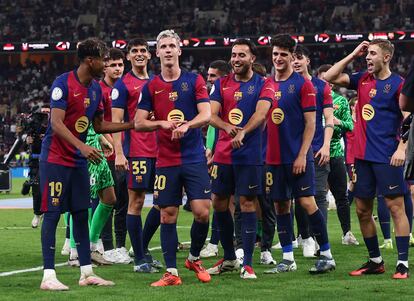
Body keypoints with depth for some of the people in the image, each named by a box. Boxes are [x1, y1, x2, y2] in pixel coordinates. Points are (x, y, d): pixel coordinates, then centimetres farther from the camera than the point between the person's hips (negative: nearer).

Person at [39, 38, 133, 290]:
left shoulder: (96, 89, 9)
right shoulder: (63, 83, -15)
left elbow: (99, 125, 19)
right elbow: (56, 123, -21)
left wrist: (132, 125, 12)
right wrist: (82, 146, -31)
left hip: (79, 160, 8)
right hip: (56, 158, -8)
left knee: (81, 214, 8)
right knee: (52, 213, -6)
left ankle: (87, 273, 12)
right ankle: (48, 276, -5)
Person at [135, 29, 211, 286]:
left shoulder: (194, 81, 3)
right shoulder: (151, 87, 7)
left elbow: (206, 115, -6)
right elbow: (139, 123, 5)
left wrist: (185, 125, -24)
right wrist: (162, 123, -13)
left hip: (195, 159, -1)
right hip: (166, 161, 1)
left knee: (202, 211, -7)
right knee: (168, 215, 1)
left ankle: (194, 258, 18)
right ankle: (171, 272, 6)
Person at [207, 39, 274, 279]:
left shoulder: (263, 85, 0)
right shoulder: (222, 84, 10)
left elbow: (261, 113, -15)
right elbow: (212, 114, 0)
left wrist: (242, 132, -32)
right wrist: (228, 127, -22)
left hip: (250, 154, -4)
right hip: (223, 153, 4)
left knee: (248, 203, -4)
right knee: (219, 203, 9)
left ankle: (248, 264, 0)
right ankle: (229, 258, 24)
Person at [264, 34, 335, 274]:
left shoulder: (303, 84, -5)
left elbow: (311, 122, -8)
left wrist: (302, 155, -14)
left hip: (297, 157, -5)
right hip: (274, 157, 6)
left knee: (307, 202, -8)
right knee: (281, 206, 7)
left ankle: (327, 255, -1)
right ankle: (288, 259, 13)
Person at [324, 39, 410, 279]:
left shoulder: (398, 84, -5)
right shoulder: (363, 80, 13)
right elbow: (330, 78, 15)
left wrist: (402, 148, -17)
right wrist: (353, 55, 10)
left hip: (387, 157, -7)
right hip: (363, 155, 7)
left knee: (396, 207, -6)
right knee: (363, 210, 9)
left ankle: (403, 263, -6)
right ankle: (375, 261, 19)